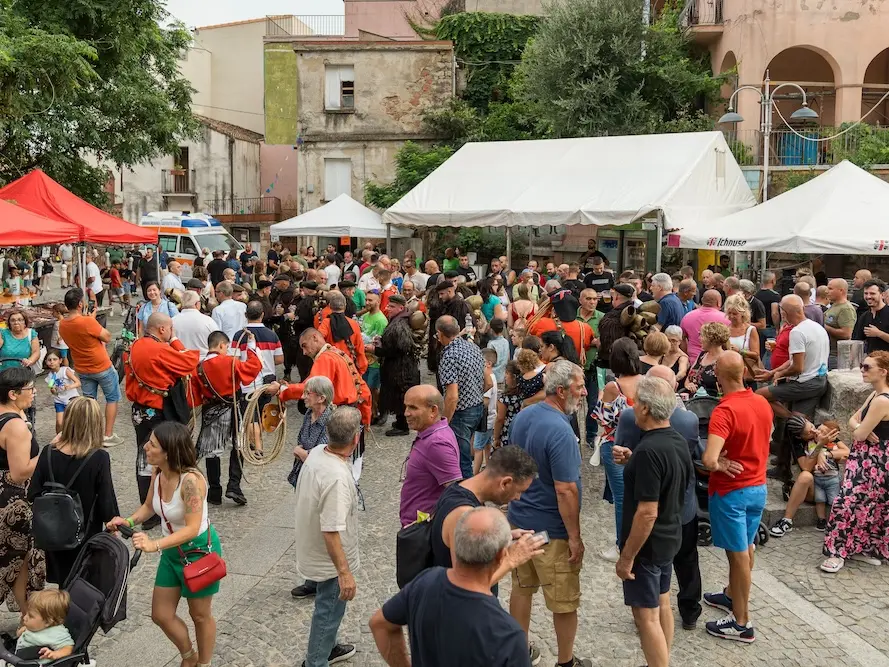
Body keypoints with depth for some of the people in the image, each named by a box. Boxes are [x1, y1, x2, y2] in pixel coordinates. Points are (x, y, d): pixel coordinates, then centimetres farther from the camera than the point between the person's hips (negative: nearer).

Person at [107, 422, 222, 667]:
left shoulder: (190, 480, -32)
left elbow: (192, 528, -35)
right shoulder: (158, 472, -10)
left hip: (198, 550, -7)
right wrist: (129, 521, -13)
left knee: (200, 615, 14)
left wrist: (155, 545, -46)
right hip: (171, 551, 7)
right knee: (161, 615, 16)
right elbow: (149, 507, 6)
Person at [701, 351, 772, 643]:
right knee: (745, 547, 22)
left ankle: (742, 623, 14)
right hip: (758, 487, 8)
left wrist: (721, 464, -17)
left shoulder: (725, 411, -26)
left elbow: (708, 460, -36)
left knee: (739, 553, 3)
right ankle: (732, 596, 42)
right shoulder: (763, 404, -1)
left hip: (731, 491, -7)